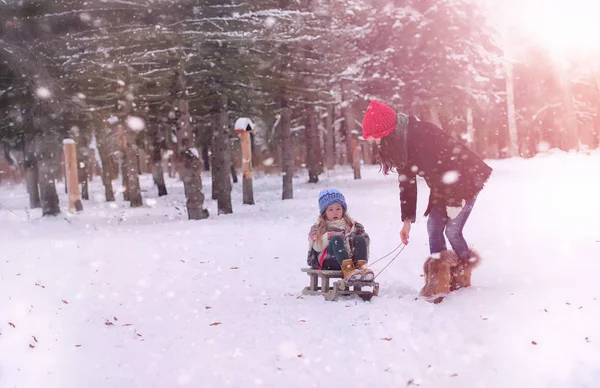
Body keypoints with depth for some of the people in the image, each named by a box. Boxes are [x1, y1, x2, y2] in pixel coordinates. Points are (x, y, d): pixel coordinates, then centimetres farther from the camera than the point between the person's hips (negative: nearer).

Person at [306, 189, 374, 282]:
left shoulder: (350, 224, 22)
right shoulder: (318, 228, 15)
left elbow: (365, 237, 16)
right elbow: (316, 248, 0)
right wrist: (328, 236, -13)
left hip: (350, 259, 3)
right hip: (329, 262, -3)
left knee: (360, 239, -19)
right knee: (336, 239, -30)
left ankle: (362, 267, -43)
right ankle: (347, 270, -54)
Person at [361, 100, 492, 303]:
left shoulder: (420, 134, -28)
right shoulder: (398, 146, 0)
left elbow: (440, 169, -28)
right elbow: (406, 182, 4)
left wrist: (453, 202, -23)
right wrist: (407, 220, 3)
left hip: (466, 178, -8)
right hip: (443, 186, 8)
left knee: (452, 230, -10)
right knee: (434, 225, -2)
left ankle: (464, 274, 11)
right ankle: (438, 279, 0)